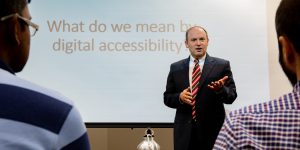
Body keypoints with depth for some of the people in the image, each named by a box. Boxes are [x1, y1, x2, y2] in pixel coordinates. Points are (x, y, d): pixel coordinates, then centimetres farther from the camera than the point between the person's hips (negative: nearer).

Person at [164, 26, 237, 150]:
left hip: (212, 129, -1)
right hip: (184, 131, 2)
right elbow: (167, 98, 8)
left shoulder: (222, 65, -1)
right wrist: (179, 97, -13)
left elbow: (231, 96, -4)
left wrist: (220, 89, -24)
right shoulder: (175, 68, 6)